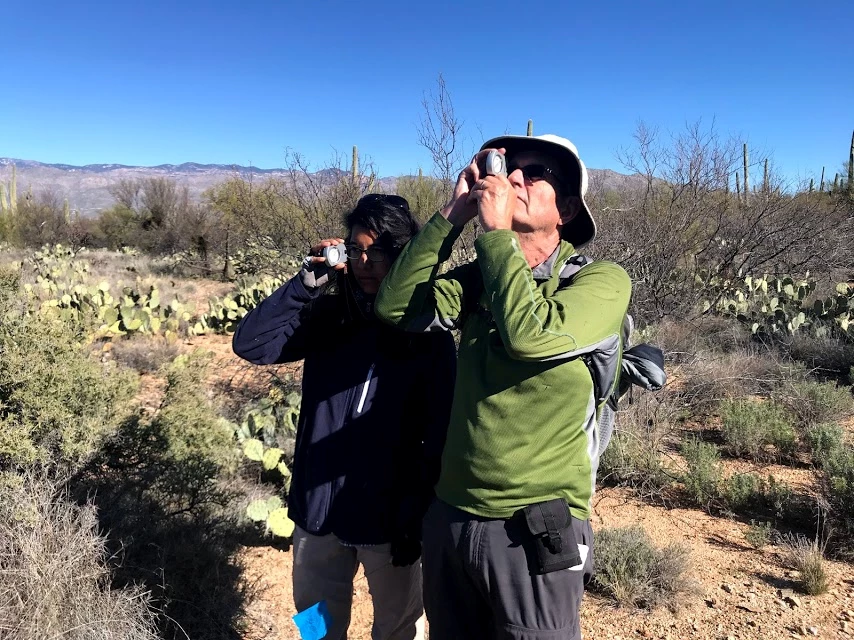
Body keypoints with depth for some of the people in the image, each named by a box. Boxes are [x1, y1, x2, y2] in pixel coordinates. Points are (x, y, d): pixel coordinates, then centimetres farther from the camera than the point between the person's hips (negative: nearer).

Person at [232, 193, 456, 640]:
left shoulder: (429, 332, -7)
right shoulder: (327, 317, 1)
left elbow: (439, 433, -8)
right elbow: (250, 345, -9)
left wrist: (419, 516, -11)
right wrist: (305, 283, -16)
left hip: (388, 516, -2)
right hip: (318, 507, 3)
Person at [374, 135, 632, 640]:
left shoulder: (603, 281, -10)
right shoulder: (480, 277, 5)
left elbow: (529, 335, -28)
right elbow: (397, 307, -7)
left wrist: (495, 230, -18)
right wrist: (454, 215, -10)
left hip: (533, 529, -4)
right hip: (449, 517, 5)